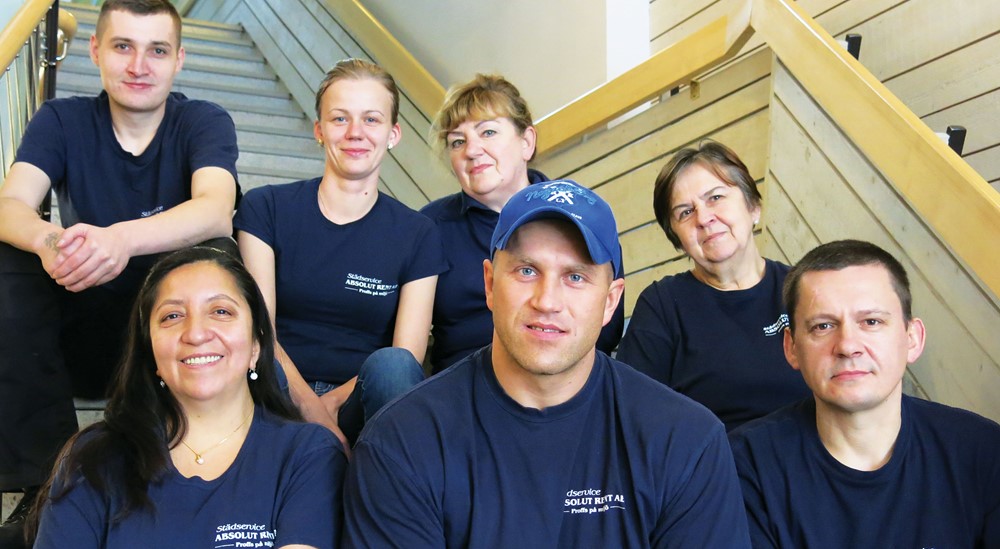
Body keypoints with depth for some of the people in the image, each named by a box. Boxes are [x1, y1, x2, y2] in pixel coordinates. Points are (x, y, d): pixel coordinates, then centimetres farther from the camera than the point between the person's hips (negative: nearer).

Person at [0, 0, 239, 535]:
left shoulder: (204, 122, -6)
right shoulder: (62, 120, 0)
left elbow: (216, 212, -27)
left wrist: (122, 238, -47)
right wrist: (47, 240, -43)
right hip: (82, 329, 2)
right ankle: (45, 478, -17)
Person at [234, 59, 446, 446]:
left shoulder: (417, 236, 6)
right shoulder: (265, 209, 5)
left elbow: (406, 360, -1)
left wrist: (334, 402, -17)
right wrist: (317, 417, -19)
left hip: (363, 404, 0)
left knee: (390, 366, -33)